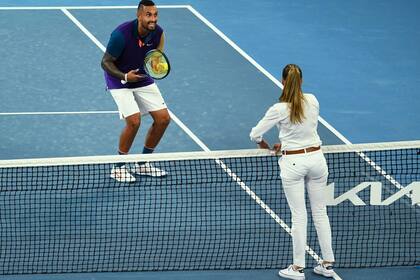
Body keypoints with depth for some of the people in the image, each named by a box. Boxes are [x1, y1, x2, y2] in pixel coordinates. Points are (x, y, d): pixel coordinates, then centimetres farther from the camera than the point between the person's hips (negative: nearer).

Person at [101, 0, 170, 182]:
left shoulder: (158, 33, -12)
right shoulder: (122, 34, -28)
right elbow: (105, 62, -19)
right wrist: (125, 76, -35)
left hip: (143, 79, 6)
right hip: (120, 80, -6)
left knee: (163, 118, -1)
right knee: (134, 121, -22)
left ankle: (142, 164, 17)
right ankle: (118, 168, -2)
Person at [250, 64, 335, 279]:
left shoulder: (279, 110, -16)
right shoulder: (312, 101, -3)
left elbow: (255, 135, -9)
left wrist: (262, 143, 14)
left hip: (292, 163, -4)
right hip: (316, 156, 4)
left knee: (299, 216, 3)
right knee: (320, 213, 12)